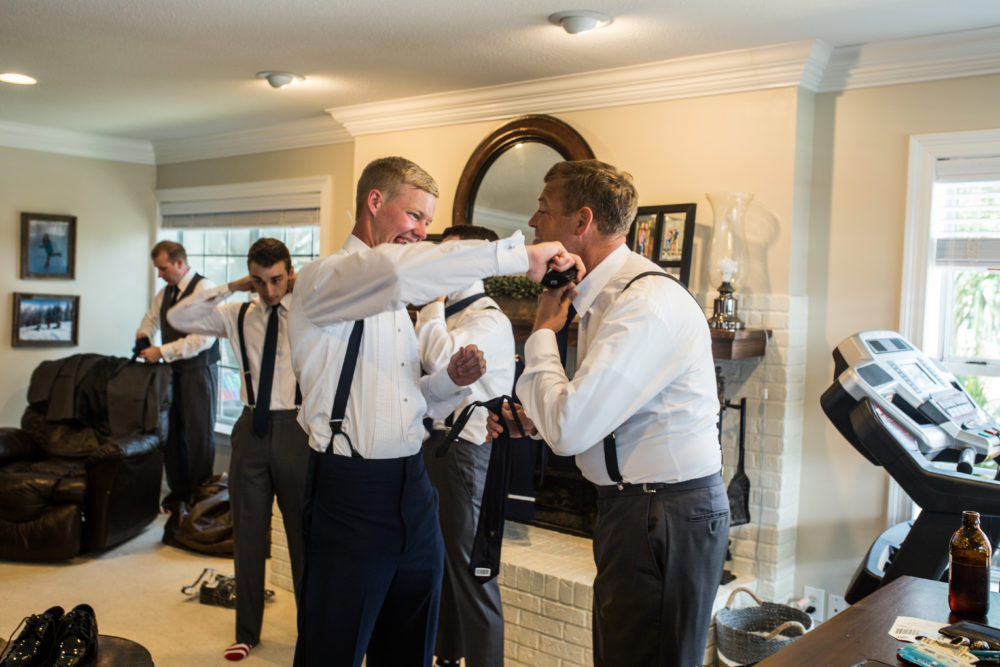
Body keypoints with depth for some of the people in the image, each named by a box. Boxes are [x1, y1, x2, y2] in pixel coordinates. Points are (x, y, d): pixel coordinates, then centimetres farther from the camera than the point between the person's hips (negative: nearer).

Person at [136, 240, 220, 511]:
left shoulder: (204, 288, -13)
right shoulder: (164, 293, 13)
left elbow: (204, 337, -22)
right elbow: (152, 317, 33)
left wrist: (162, 352, -20)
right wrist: (144, 333, 9)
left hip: (198, 370, -7)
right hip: (173, 370, 7)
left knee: (199, 434, 0)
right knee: (172, 432, 10)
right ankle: (178, 491, 24)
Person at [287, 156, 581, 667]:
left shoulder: (393, 300, 17)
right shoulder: (322, 280, -9)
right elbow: (395, 268, -33)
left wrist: (449, 381, 0)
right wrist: (519, 255, -30)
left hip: (412, 489, 8)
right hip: (350, 494, -7)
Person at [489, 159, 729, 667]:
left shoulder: (647, 301, -22)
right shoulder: (604, 295, 9)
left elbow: (569, 430, -26)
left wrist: (542, 333, -13)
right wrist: (531, 420, 4)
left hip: (668, 514, -10)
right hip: (628, 505, 10)